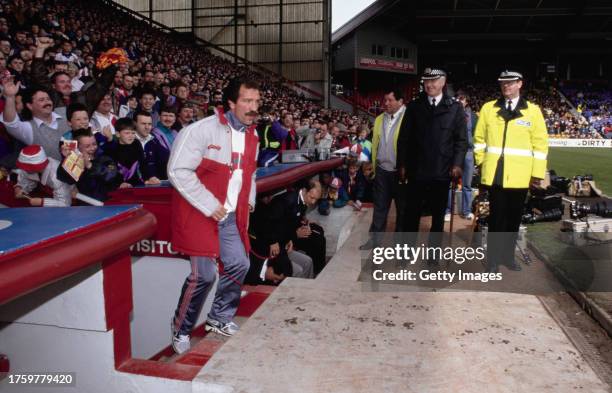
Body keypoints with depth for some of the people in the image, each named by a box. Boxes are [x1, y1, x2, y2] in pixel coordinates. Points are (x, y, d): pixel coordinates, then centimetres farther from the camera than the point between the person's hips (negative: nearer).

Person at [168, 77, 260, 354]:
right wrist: (209, 205, -19)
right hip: (199, 214, -7)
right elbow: (178, 171, -19)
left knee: (239, 265, 6)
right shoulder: (202, 130, -16)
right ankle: (181, 330, 18)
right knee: (204, 274, -7)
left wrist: (248, 200, 11)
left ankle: (219, 319, 29)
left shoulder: (252, 135, 8)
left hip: (229, 216, 7)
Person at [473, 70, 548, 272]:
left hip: (520, 176, 1)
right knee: (496, 217, 2)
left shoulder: (533, 110, 3)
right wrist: (481, 162, 4)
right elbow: (479, 138, 11)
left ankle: (508, 255, 25)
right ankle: (493, 260, 10)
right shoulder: (488, 108, 6)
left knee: (514, 217, 10)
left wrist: (538, 172, -1)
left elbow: (540, 143, 2)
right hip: (495, 174, -1)